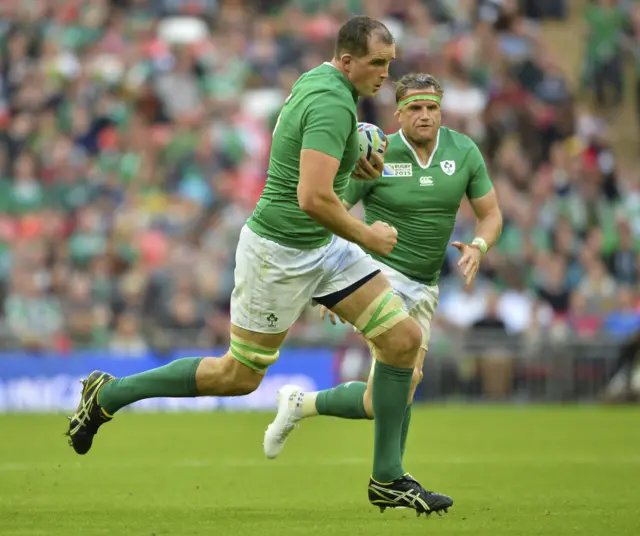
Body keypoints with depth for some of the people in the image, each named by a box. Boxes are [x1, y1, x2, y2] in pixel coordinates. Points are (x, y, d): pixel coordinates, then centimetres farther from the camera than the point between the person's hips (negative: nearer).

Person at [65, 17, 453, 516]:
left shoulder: (317, 81, 6)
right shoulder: (333, 104, -25)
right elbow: (313, 199, -34)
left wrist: (352, 166, 8)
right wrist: (368, 236, -19)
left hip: (323, 247, 9)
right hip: (279, 253, -9)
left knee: (405, 337, 0)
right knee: (239, 376, 4)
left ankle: (388, 478, 8)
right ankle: (109, 394, 21)